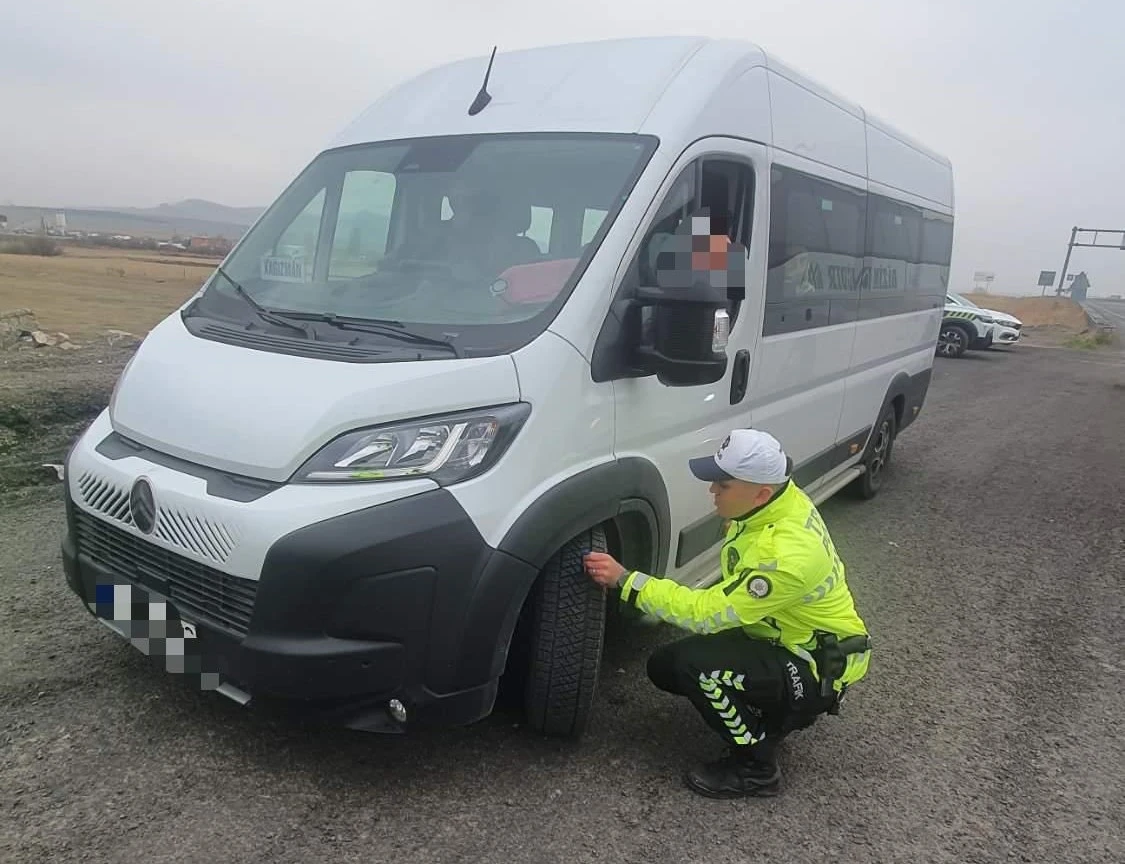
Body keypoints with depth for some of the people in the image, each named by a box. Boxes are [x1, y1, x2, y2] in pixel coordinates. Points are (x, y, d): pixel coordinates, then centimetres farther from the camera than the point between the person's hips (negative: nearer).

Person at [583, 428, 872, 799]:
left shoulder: (786, 555, -35)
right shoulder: (774, 501, -9)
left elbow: (705, 613, -30)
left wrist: (625, 580, -28)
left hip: (819, 666, -9)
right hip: (781, 633, 9)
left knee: (694, 664, -29)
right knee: (664, 666, 0)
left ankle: (756, 767, -5)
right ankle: (781, 712, 15)